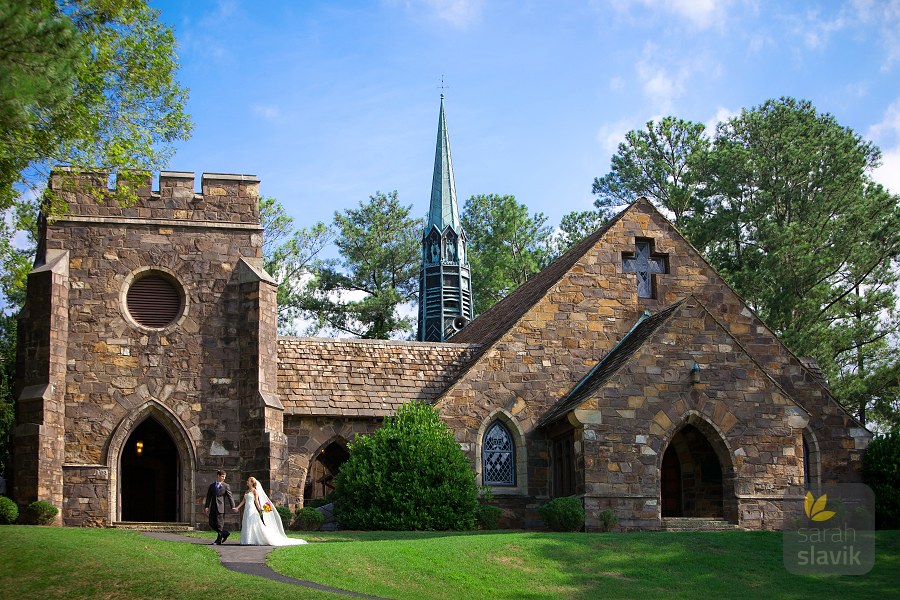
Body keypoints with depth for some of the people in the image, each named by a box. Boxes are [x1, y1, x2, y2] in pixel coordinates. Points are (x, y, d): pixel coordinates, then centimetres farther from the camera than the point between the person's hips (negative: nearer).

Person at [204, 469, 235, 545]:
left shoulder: (225, 486, 3)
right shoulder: (211, 486, 13)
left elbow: (230, 497, -2)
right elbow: (208, 496, 10)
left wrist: (233, 507, -12)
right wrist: (206, 506, -1)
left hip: (220, 507, -4)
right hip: (213, 508, 4)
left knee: (219, 524, -5)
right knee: (212, 524, 5)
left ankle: (219, 540, 4)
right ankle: (225, 533, 20)